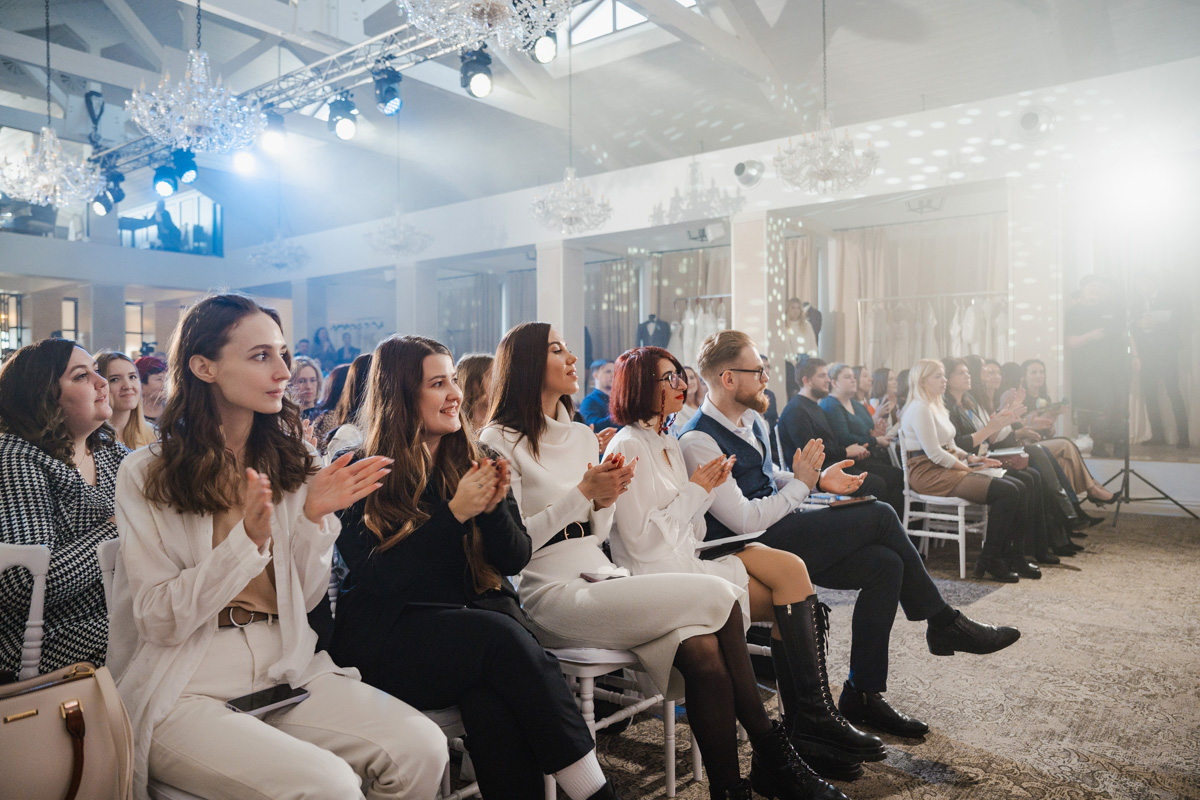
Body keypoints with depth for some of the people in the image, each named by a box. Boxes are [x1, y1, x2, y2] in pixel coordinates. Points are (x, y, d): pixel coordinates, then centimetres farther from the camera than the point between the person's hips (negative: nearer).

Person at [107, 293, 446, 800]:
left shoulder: (286, 462, 9)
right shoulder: (146, 475, -3)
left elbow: (303, 599, 8)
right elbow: (159, 620, -9)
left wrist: (314, 516, -8)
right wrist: (248, 540, -21)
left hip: (288, 672, 5)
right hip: (186, 691, -4)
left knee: (422, 748, -18)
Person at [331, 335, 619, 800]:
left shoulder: (470, 462, 10)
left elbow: (515, 560, 6)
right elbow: (376, 577, -12)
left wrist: (493, 507, -14)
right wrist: (455, 514, -18)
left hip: (476, 612, 4)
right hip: (388, 636, -3)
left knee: (494, 701, -31)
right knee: (500, 635, -31)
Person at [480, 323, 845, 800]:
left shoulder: (582, 436, 18)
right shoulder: (501, 442, -4)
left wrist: (605, 501, -2)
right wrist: (582, 492, -14)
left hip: (599, 577, 7)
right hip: (553, 594, -7)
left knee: (704, 653, -22)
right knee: (717, 595, -18)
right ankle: (769, 752, -2)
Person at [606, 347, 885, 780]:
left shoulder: (668, 443, 16)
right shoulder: (628, 447, -12)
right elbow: (641, 541, -18)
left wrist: (707, 487, 0)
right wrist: (695, 490, -12)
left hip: (686, 565, 9)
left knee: (794, 606, -9)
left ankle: (805, 726, -6)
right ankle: (810, 723, -3)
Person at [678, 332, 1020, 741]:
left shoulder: (749, 419, 11)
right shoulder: (698, 442, -18)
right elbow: (744, 521, -21)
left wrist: (818, 479, 6)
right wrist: (801, 484, -11)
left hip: (777, 531, 9)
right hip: (748, 550, -9)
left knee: (886, 564, -7)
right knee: (879, 516, -13)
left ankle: (862, 694, 3)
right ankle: (944, 623, 9)